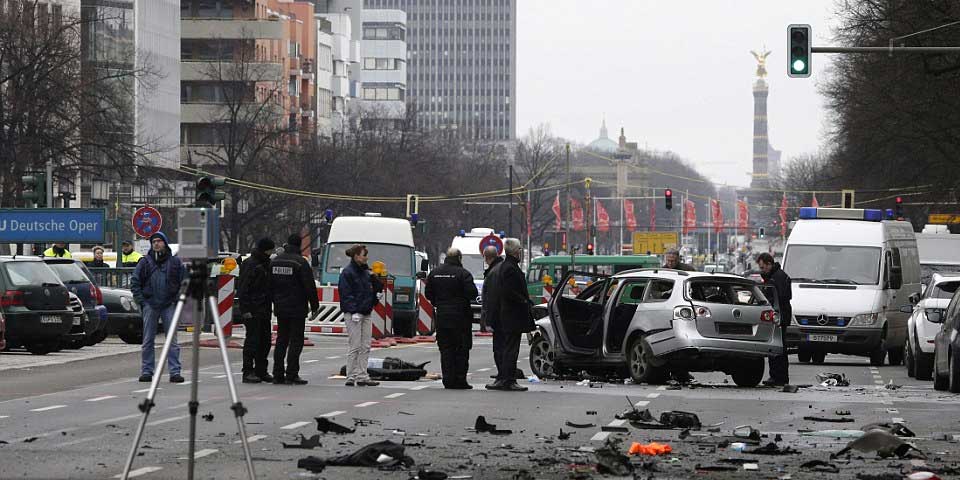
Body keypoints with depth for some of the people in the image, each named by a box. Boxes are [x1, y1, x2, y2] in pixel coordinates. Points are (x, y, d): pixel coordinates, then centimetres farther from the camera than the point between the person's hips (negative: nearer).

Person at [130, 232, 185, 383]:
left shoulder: (175, 262, 4)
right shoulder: (145, 262, 6)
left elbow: (184, 282, 6)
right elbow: (134, 282, 7)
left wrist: (177, 300, -4)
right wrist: (141, 300, -2)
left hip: (169, 304, -1)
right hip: (150, 305, 1)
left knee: (172, 340, -3)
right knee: (147, 341, 4)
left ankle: (175, 372, -2)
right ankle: (146, 371, 10)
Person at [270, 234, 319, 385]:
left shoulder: (274, 261, 9)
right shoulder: (300, 262, -13)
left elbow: (270, 285, 15)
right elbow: (310, 286, -12)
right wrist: (314, 306, -4)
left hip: (280, 309, 6)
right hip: (297, 309, -6)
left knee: (281, 340, 12)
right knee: (296, 341, -3)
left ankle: (278, 374, 11)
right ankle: (291, 375, -7)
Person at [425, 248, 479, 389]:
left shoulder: (435, 273, 6)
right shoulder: (463, 273, -11)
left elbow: (428, 294, 10)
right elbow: (472, 293, -15)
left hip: (442, 316, 4)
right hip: (461, 316, -4)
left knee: (446, 348, 8)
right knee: (462, 350, 2)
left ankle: (448, 380, 4)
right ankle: (460, 380, -1)